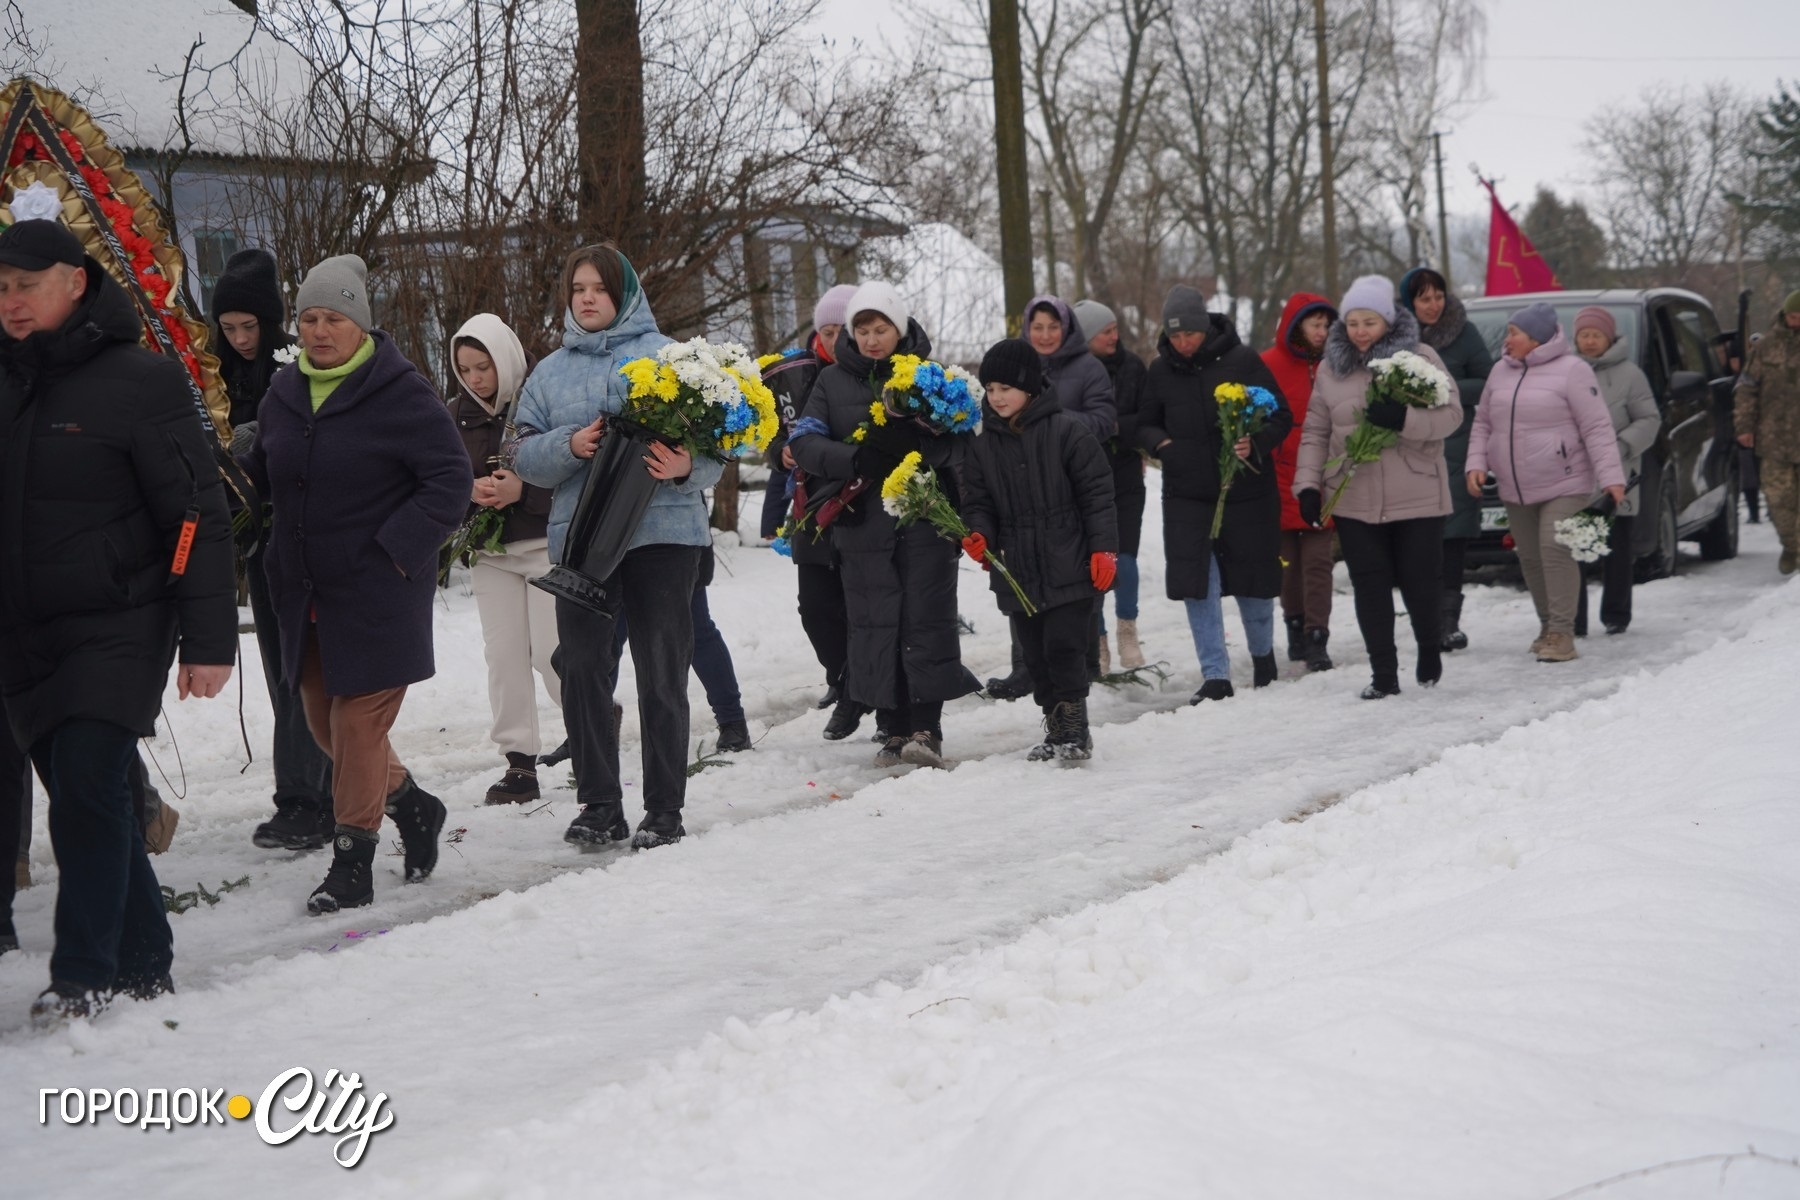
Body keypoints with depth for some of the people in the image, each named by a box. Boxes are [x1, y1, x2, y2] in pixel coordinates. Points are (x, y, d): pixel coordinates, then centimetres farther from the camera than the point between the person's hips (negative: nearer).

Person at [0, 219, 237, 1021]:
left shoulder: (139, 380, -7)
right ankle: (142, 962, 20)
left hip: (118, 625, -6)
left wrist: (208, 639, -12)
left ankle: (85, 975, -7)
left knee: (88, 789, -13)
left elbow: (196, 518, -8)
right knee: (84, 800, 9)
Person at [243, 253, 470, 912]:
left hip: (378, 592, -7)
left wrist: (398, 548, -18)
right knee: (324, 718, 14)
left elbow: (451, 479, -12)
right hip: (305, 593, 7)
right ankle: (409, 802, 36)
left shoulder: (400, 392, -11)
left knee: (358, 720, -6)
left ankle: (353, 861, 4)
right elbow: (259, 475, 22)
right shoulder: (285, 391, 8)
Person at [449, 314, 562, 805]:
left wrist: (522, 490, -24)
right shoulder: (456, 415, 7)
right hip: (489, 551, 5)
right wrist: (470, 492, -12)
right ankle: (519, 761, 8)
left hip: (546, 544, -5)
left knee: (552, 653, -8)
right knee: (503, 654, 3)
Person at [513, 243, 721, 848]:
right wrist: (570, 445, -11)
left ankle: (665, 809, 6)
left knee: (662, 674, -1)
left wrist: (687, 468, -21)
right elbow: (526, 457, 9)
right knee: (582, 671, 2)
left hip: (662, 531, -3)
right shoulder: (549, 373, 15)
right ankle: (599, 803, 12)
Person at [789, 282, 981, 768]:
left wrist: (912, 444, -21)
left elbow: (957, 441, -2)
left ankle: (926, 728, -4)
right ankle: (895, 729, 10)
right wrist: (852, 460, -19)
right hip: (863, 522, 2)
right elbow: (804, 441, -2)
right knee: (874, 623, 2)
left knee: (926, 619, -6)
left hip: (925, 517, -2)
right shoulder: (833, 381, 8)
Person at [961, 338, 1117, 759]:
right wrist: (980, 535, -10)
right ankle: (1056, 729, 22)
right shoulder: (983, 445, 8)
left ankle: (1075, 730, 5)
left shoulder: (1065, 432, -7)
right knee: (1036, 656, 10)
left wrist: (1103, 548, -11)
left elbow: (1096, 493, -7)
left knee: (1064, 649, -7)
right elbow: (978, 501, 11)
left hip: (1070, 570, -5)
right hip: (1017, 574, 5)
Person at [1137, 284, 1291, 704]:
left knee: (1252, 578, 10)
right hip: (1187, 495, 2)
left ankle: (1263, 653, 37)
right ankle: (1216, 675, 1)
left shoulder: (1242, 360, -8)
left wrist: (1256, 444, -24)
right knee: (1197, 583, -6)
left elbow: (1281, 416, -5)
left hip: (1246, 491, -2)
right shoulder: (1161, 371, 2)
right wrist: (1160, 443, -8)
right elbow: (1145, 425, 14)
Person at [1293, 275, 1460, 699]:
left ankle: (1429, 649, 32)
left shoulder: (1421, 358, -3)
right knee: (1370, 585, 2)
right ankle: (1383, 674, 9)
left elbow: (1450, 415, -8)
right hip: (1354, 500, 3)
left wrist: (1404, 418, -25)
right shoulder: (1331, 367, 7)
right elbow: (1315, 431, 10)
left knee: (1418, 581, 4)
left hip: (1417, 496, -2)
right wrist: (1307, 485, 1)